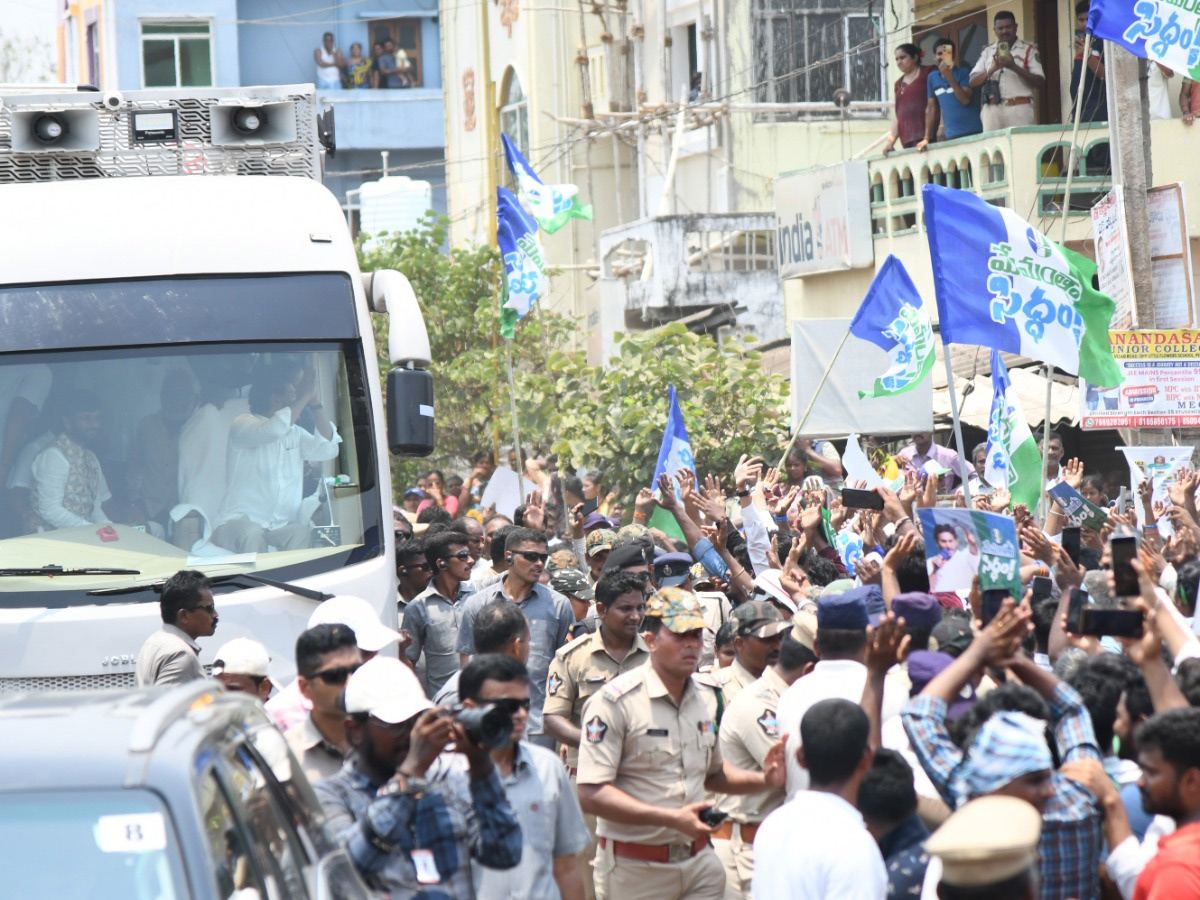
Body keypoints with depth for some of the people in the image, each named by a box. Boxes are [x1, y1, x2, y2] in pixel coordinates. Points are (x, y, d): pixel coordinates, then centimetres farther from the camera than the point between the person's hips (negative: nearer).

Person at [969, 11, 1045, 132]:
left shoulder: (1029, 50, 8)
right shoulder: (987, 51, 16)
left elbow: (1040, 81, 0)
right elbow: (973, 81, 9)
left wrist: (1014, 67, -12)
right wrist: (993, 69, -9)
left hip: (1020, 109, -3)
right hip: (992, 110, 3)